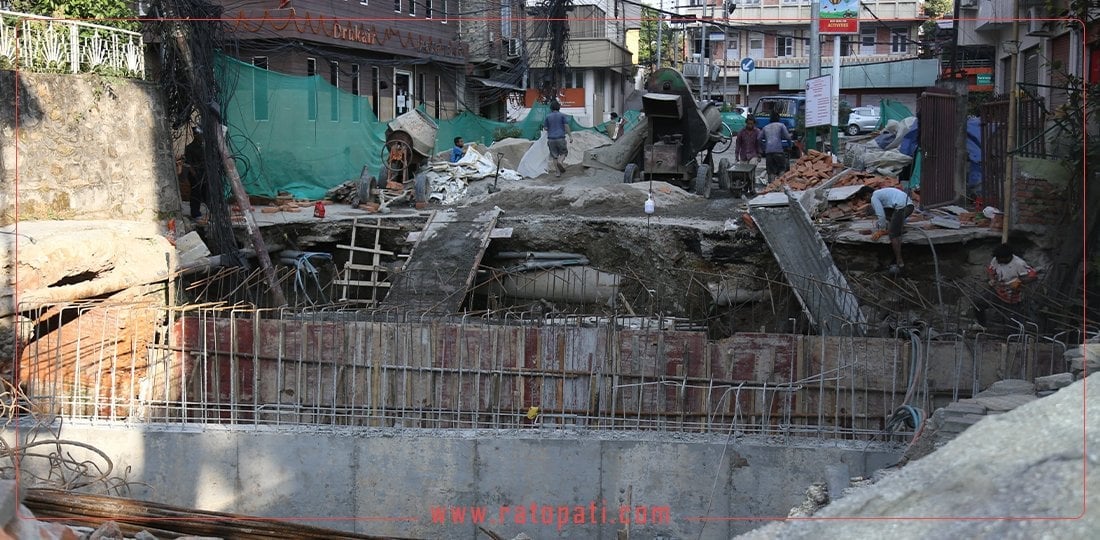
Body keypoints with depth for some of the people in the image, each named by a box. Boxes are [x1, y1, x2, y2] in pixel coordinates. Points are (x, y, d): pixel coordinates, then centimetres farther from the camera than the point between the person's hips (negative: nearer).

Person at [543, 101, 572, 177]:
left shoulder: (548, 116, 5)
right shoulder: (562, 115, 1)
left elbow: (545, 128, 5)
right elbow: (566, 126, -7)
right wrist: (570, 136, -5)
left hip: (551, 139, 2)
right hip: (560, 138, -2)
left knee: (554, 156, 8)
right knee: (563, 152, 14)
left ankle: (557, 172, 4)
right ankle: (560, 162, -16)